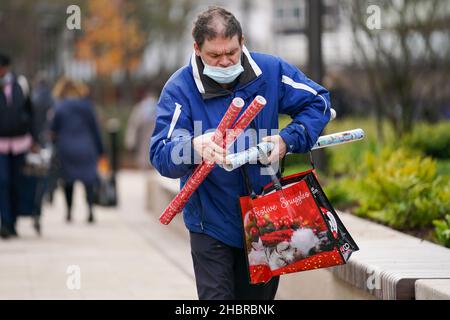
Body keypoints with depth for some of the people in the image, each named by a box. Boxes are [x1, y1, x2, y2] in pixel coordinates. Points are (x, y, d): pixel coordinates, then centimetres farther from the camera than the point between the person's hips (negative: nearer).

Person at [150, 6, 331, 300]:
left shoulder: (270, 70, -6)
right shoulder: (180, 89, -15)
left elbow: (318, 102, 3)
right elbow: (162, 156, -23)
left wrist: (288, 140, -14)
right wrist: (195, 146, -46)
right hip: (212, 223, -3)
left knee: (259, 296, 15)